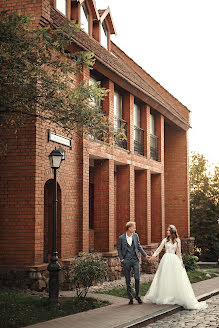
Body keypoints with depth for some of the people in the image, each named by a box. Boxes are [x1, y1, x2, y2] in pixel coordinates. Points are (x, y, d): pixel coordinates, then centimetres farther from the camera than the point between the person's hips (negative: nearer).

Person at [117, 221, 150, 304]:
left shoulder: (135, 236, 5)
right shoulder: (121, 238, -4)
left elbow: (139, 246, 13)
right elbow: (119, 249, 3)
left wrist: (145, 255, 8)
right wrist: (121, 259, -5)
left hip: (135, 260, 2)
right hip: (126, 261, -2)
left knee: (137, 278, -5)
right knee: (128, 280, 4)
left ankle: (137, 295, 14)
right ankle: (130, 298, 13)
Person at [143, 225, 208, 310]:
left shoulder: (177, 240, 6)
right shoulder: (165, 240, 7)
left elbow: (178, 252, 10)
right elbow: (159, 249, -1)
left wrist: (181, 262, 7)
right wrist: (154, 255, -16)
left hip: (174, 260, -1)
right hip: (166, 260, 1)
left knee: (176, 278, -4)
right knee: (164, 278, 1)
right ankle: (164, 296, 7)